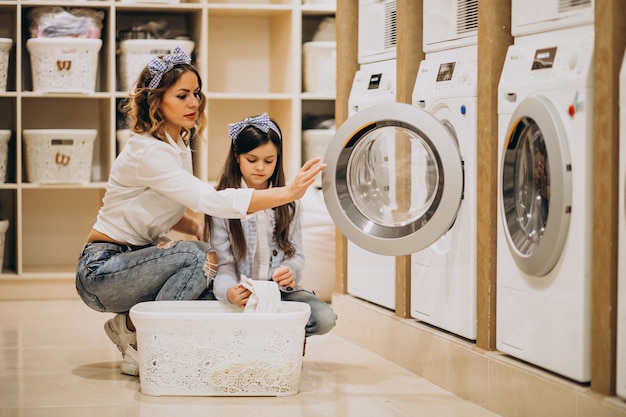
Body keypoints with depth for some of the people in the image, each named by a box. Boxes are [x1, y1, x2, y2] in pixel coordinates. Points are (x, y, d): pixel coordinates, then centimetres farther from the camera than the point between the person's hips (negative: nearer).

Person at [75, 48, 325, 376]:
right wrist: (287, 193, -38)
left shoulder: (179, 146, 7)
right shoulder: (146, 153, -22)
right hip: (101, 272, -9)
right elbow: (212, 200, -33)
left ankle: (130, 324, 6)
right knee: (195, 257, -29)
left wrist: (197, 228, -3)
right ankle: (135, 336, -12)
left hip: (137, 261, 9)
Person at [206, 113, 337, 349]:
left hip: (281, 290, 2)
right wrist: (230, 292, -29)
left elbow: (296, 254, 8)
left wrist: (289, 273, -18)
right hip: (241, 295, -2)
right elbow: (223, 264, -6)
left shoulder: (288, 203, 10)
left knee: (324, 318, -25)